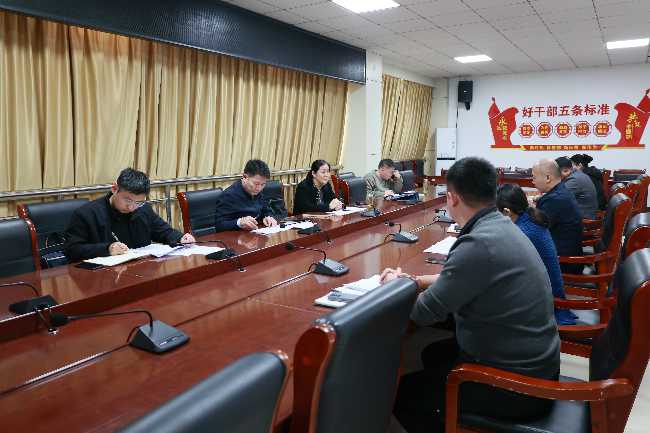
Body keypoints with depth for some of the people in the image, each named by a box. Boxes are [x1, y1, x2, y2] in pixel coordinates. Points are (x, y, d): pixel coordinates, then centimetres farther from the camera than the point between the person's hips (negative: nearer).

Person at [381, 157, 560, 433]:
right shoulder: (501, 226, 0)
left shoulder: (479, 244, -29)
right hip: (533, 362, 9)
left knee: (401, 391, 4)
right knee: (434, 354, 25)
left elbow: (423, 313, -20)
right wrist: (413, 281, 10)